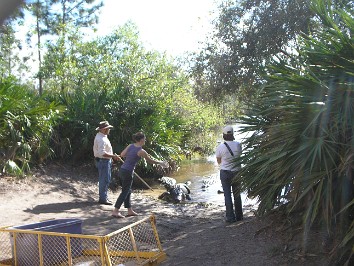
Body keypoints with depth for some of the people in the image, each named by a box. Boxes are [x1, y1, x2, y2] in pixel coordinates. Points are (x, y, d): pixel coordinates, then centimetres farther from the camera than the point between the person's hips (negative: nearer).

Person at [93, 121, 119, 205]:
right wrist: (113, 156, -25)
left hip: (105, 161, 11)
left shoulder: (101, 136, 13)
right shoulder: (101, 139, -22)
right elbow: (102, 153, -29)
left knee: (104, 180, 17)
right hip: (103, 161, -11)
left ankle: (103, 197, 26)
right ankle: (103, 199, 1)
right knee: (105, 180, -5)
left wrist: (112, 156, 18)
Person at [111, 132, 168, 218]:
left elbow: (122, 154, 11)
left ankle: (130, 211, 25)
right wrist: (161, 163, 13)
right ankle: (115, 211, 1)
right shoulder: (141, 151, -13)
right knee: (125, 192, 1)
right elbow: (151, 161, -1)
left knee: (128, 191, 16)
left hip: (122, 170, 8)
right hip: (128, 172, -8)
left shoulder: (130, 146, 5)